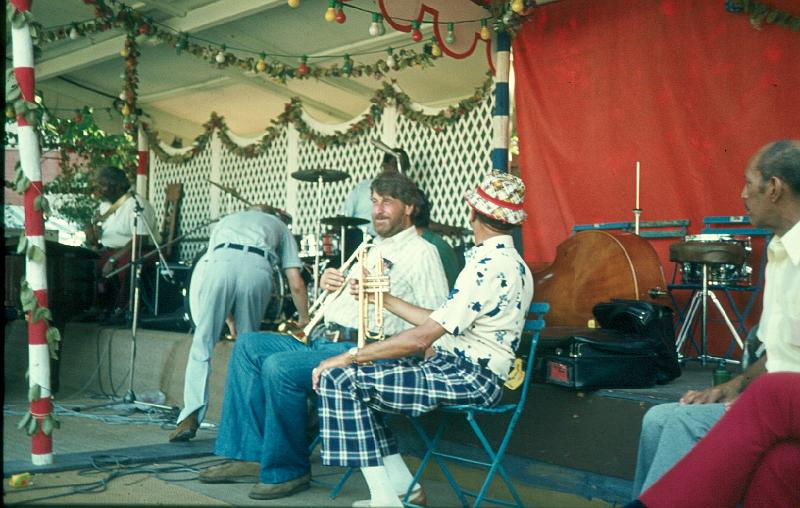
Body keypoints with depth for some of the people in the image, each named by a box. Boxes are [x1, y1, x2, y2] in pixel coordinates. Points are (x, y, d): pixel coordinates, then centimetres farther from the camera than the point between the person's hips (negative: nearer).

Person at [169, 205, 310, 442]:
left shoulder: (226, 221, 43)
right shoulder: (279, 226, 37)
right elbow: (296, 284, 24)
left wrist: (229, 319, 42)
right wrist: (304, 322, 35)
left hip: (220, 261, 1)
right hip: (258, 267, 0)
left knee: (202, 345, 4)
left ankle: (190, 418, -5)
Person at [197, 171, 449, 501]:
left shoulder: (422, 253, -3)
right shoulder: (371, 248, 25)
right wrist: (327, 283, 10)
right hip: (322, 340, 10)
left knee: (280, 366, -28)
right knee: (248, 346, 2)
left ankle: (287, 470, -11)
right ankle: (249, 457, -2)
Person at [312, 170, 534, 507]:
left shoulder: (489, 266, -18)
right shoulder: (510, 262, 15)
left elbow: (421, 338, -21)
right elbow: (440, 324, 17)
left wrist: (350, 356, -15)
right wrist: (385, 299, 22)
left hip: (467, 378, -10)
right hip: (463, 369, 10)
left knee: (339, 379, -14)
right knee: (360, 380, 13)